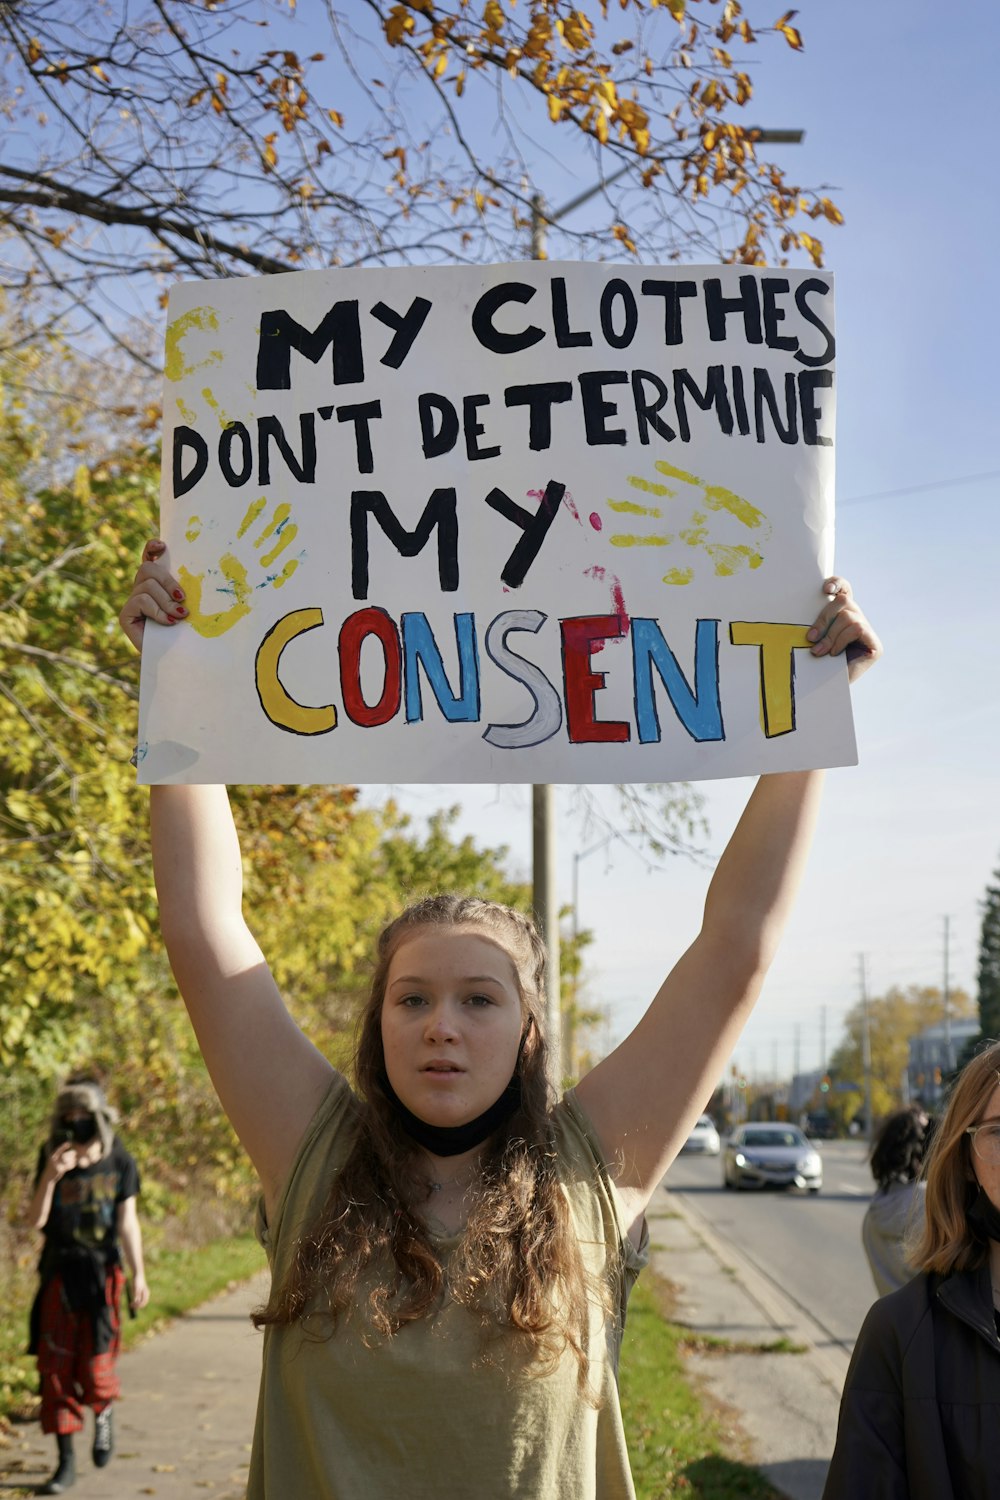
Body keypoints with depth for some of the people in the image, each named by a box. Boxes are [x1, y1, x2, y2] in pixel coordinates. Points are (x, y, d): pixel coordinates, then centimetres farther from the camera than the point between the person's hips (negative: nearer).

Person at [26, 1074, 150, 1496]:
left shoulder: (119, 1163, -5)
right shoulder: (52, 1160, -3)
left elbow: (128, 1223, -2)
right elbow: (35, 1221, -7)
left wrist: (139, 1274, -9)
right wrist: (49, 1177, -22)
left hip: (101, 1273, -2)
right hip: (59, 1274, 2)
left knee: (94, 1369, -6)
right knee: (56, 1366, 1)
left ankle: (103, 1413, 31)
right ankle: (66, 1462, 12)